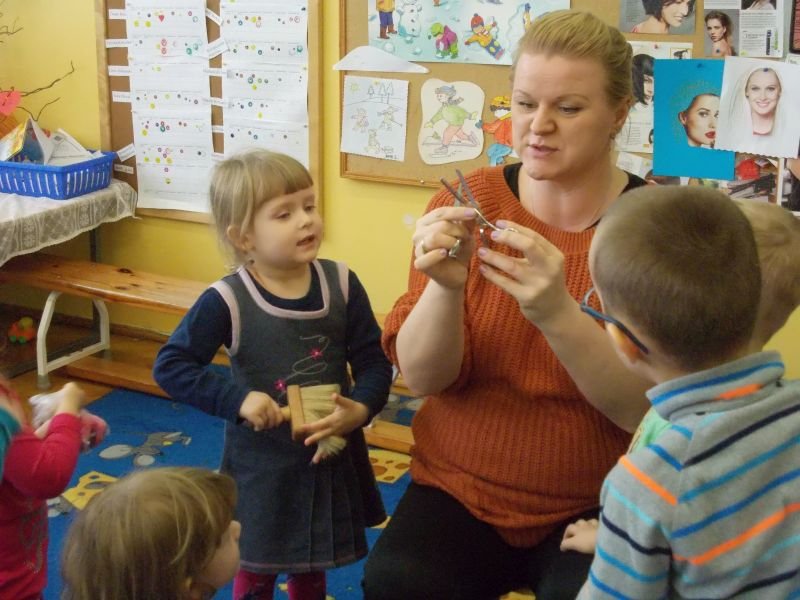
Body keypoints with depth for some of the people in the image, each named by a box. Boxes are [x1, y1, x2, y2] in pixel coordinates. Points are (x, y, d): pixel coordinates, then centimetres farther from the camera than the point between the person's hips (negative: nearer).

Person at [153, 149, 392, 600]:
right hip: (261, 463, -3)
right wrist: (237, 400, -25)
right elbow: (171, 365, -15)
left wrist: (361, 409, -24)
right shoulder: (227, 301, -19)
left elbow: (373, 361, -6)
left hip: (331, 453, 3)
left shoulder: (341, 283, -11)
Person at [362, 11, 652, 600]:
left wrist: (557, 314, -33)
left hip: (597, 507, -1)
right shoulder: (467, 203, -4)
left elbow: (645, 410, -16)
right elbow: (423, 377, -7)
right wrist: (445, 286, -27)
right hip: (460, 488, 1)